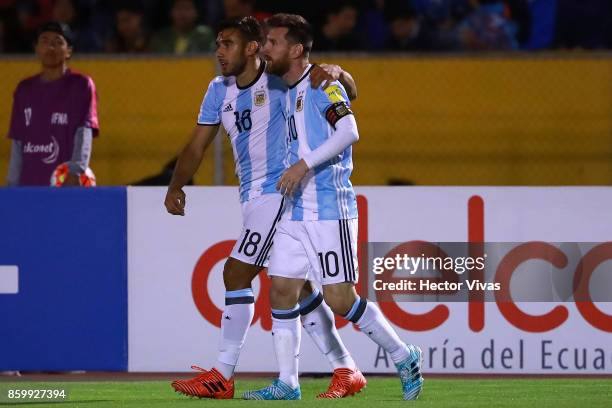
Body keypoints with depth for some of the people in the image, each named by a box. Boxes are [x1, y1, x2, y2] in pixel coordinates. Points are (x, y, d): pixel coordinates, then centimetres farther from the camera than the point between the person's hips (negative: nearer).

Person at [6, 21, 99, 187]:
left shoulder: (81, 85, 4)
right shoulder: (24, 89, 17)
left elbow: (84, 133, -8)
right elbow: (17, 143, 17)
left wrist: (75, 172, -22)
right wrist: (12, 185, 10)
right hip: (29, 186, 4)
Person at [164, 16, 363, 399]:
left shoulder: (279, 82, -9)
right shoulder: (219, 90, 11)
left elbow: (349, 90, -7)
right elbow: (197, 146, 12)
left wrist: (333, 72, -29)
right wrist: (176, 186, -2)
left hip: (279, 192, -8)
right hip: (254, 198, 8)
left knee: (236, 274, -11)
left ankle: (222, 376, -7)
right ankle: (347, 370, 15)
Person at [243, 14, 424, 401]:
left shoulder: (322, 85, -9)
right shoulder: (290, 93, 16)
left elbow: (349, 131, -23)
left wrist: (304, 164, -26)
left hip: (330, 211, -9)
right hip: (295, 213, 9)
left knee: (341, 300, -9)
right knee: (281, 292, 1)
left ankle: (404, 357, 7)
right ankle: (287, 384, 6)